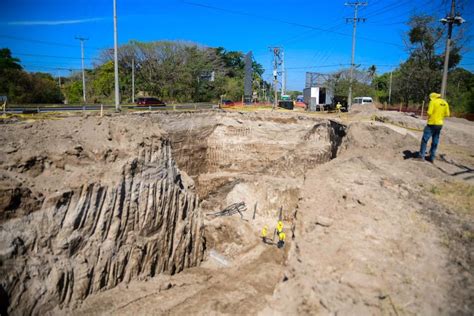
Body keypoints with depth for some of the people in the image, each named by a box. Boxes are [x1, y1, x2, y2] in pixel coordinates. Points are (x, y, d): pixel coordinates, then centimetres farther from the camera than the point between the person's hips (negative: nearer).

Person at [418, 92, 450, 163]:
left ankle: (422, 155, -6)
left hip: (432, 123, -6)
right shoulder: (445, 103, 8)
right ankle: (432, 158, 16)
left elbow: (429, 113, -17)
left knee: (425, 140, -1)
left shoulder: (433, 102, -11)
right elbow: (447, 114, 11)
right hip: (440, 124, 6)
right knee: (435, 142, 11)